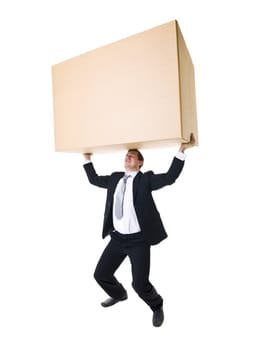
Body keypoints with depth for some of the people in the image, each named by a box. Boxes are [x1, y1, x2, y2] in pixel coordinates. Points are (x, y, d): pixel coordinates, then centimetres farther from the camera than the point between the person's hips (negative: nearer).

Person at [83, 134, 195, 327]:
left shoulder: (146, 179, -7)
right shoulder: (115, 178, 9)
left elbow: (170, 177, -21)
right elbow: (94, 179, 21)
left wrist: (181, 150, -26)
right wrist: (87, 159, 18)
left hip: (138, 241, -6)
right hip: (117, 238, 6)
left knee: (140, 283, -6)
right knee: (101, 274, 14)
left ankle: (157, 306, 31)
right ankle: (119, 294, 48)